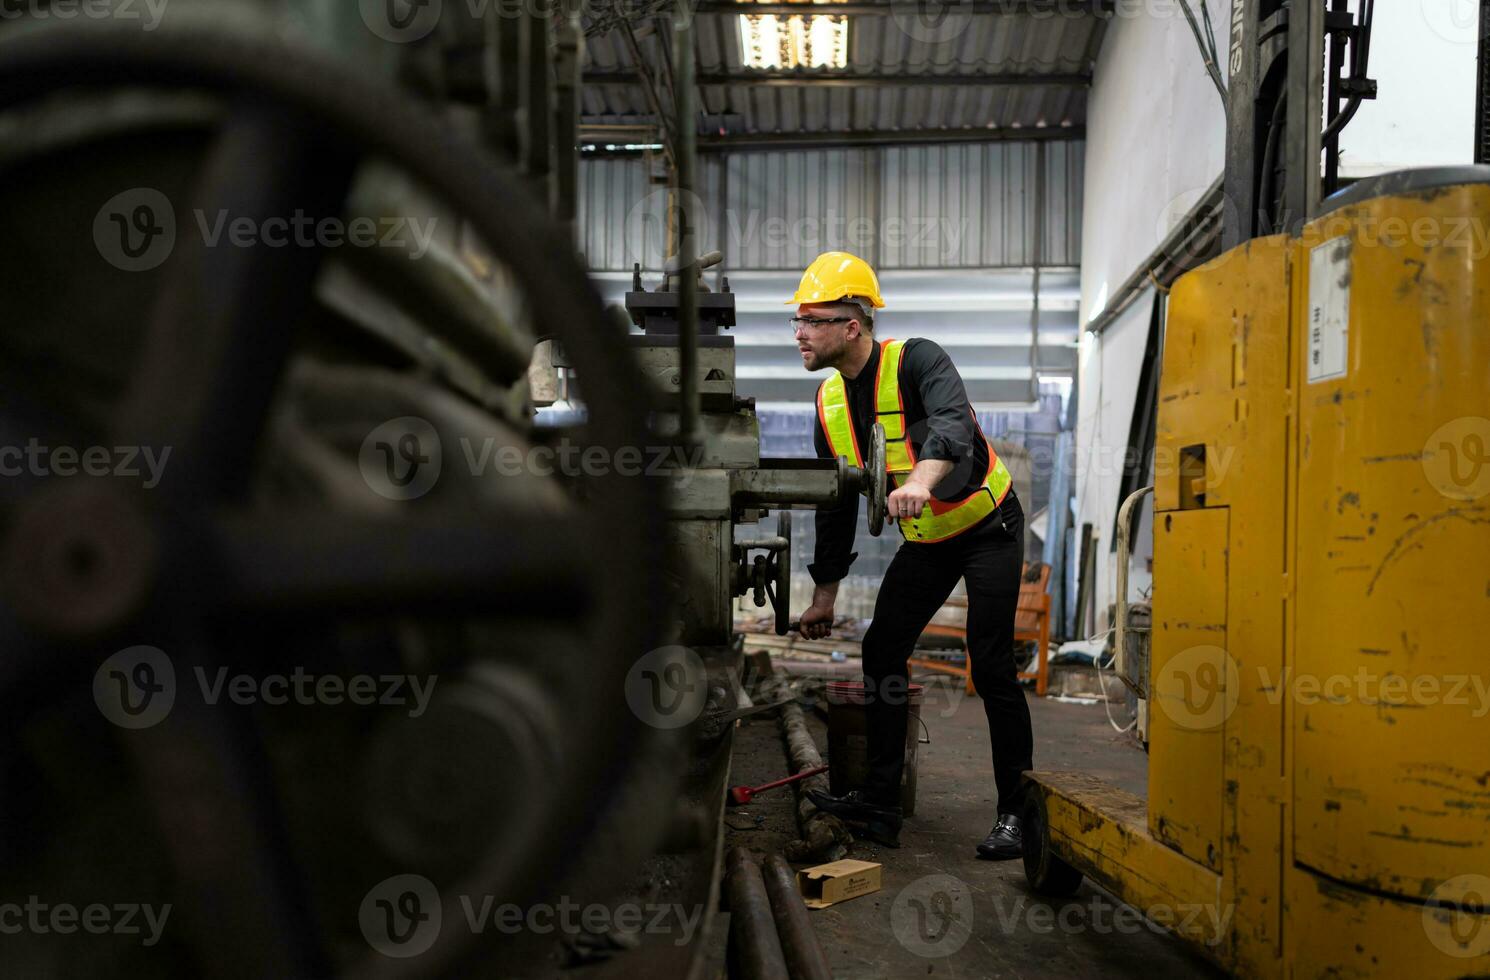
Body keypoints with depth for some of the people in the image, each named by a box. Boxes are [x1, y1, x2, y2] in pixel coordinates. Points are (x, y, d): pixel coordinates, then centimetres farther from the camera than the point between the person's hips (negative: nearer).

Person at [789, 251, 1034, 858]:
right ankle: (879, 805, 10)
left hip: (989, 525, -7)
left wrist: (921, 479, -63)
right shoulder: (829, 402, -1)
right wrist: (824, 596, 8)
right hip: (924, 540, 7)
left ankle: (1017, 812, 4)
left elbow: (955, 424, -43)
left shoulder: (915, 360, -22)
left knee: (991, 665, -10)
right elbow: (835, 507, 6)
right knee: (881, 652, 2)